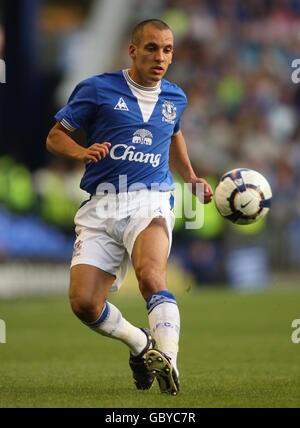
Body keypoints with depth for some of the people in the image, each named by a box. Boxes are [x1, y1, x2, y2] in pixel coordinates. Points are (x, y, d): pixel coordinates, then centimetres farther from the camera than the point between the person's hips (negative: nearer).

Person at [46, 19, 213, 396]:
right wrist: (82, 153, -13)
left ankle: (168, 364, -43)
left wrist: (191, 178, 25)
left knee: (150, 273, -32)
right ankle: (140, 343, 18)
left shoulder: (174, 98, 16)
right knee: (83, 303, -11)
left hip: (151, 200, 0)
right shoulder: (97, 90, 3)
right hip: (101, 207, 0)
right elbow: (55, 137, 8)